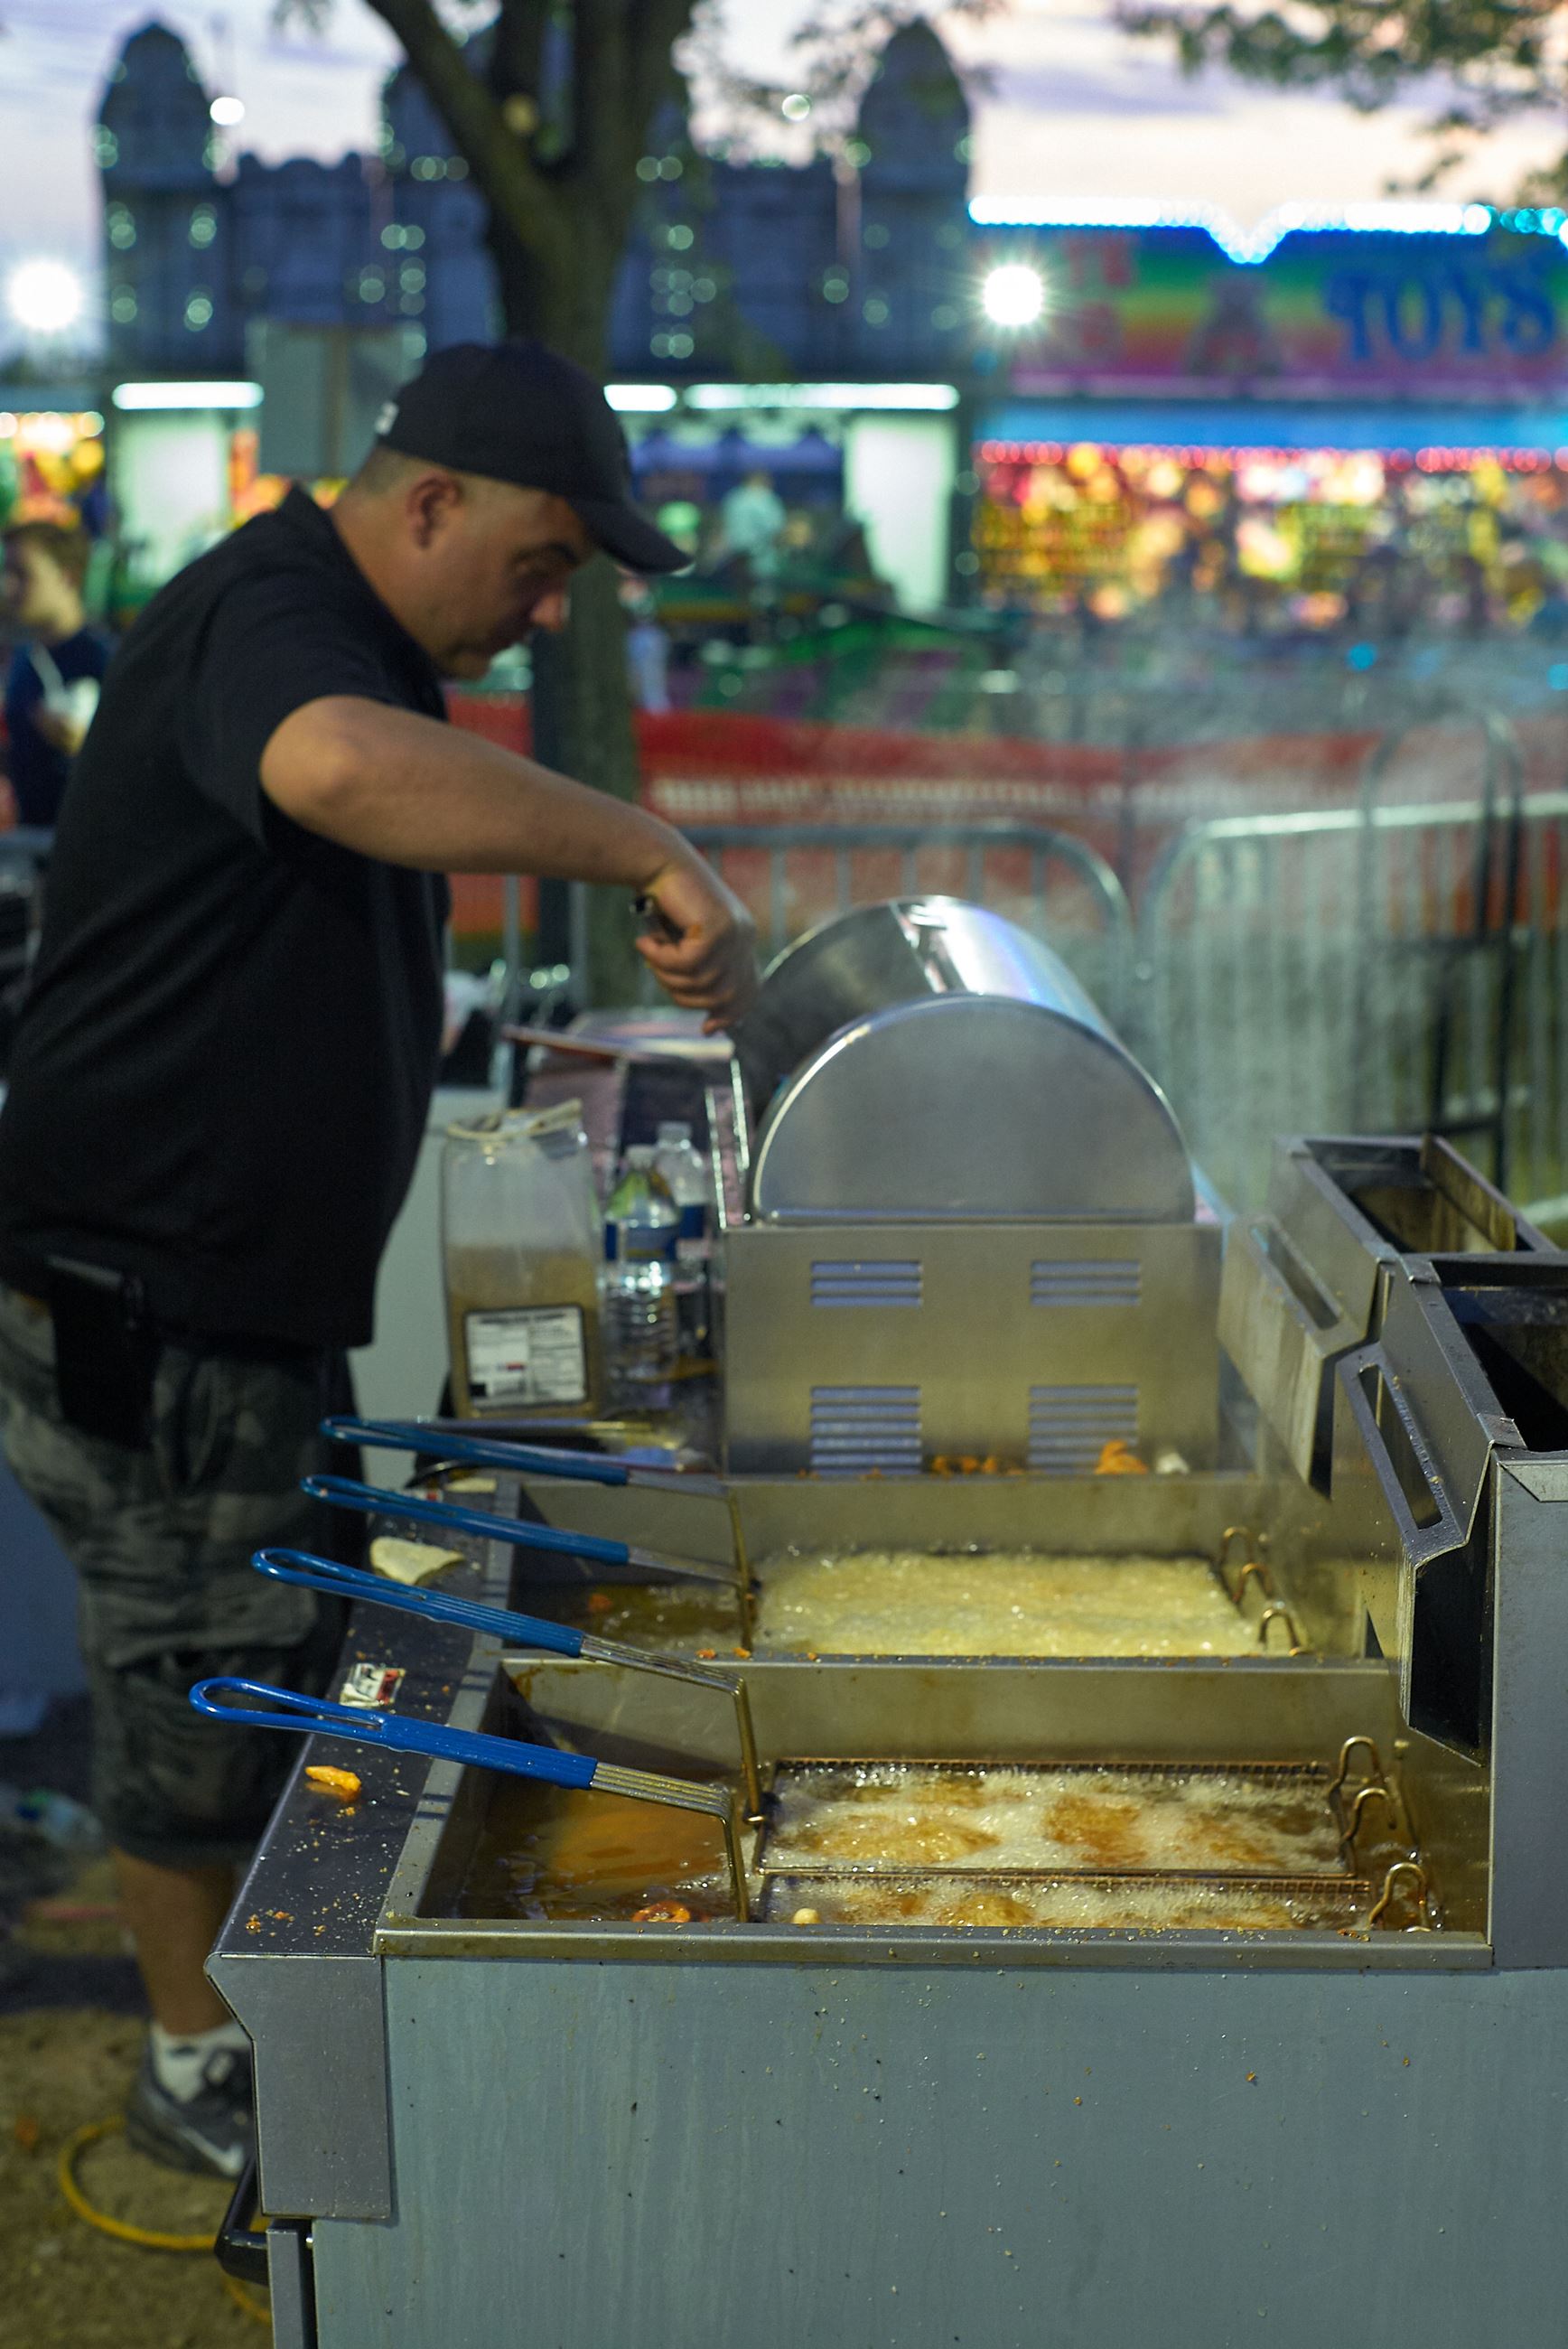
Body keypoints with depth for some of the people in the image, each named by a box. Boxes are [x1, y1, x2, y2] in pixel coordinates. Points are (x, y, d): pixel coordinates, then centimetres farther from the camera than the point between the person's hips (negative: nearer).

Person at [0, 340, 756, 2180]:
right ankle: (202, 2071, 23)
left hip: (256, 1288, 10)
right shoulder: (266, 618, -20)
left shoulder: (355, 642, 15)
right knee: (199, 1685, 4)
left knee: (277, 1661, 21)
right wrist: (651, 854, -41)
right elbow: (339, 768, -46)